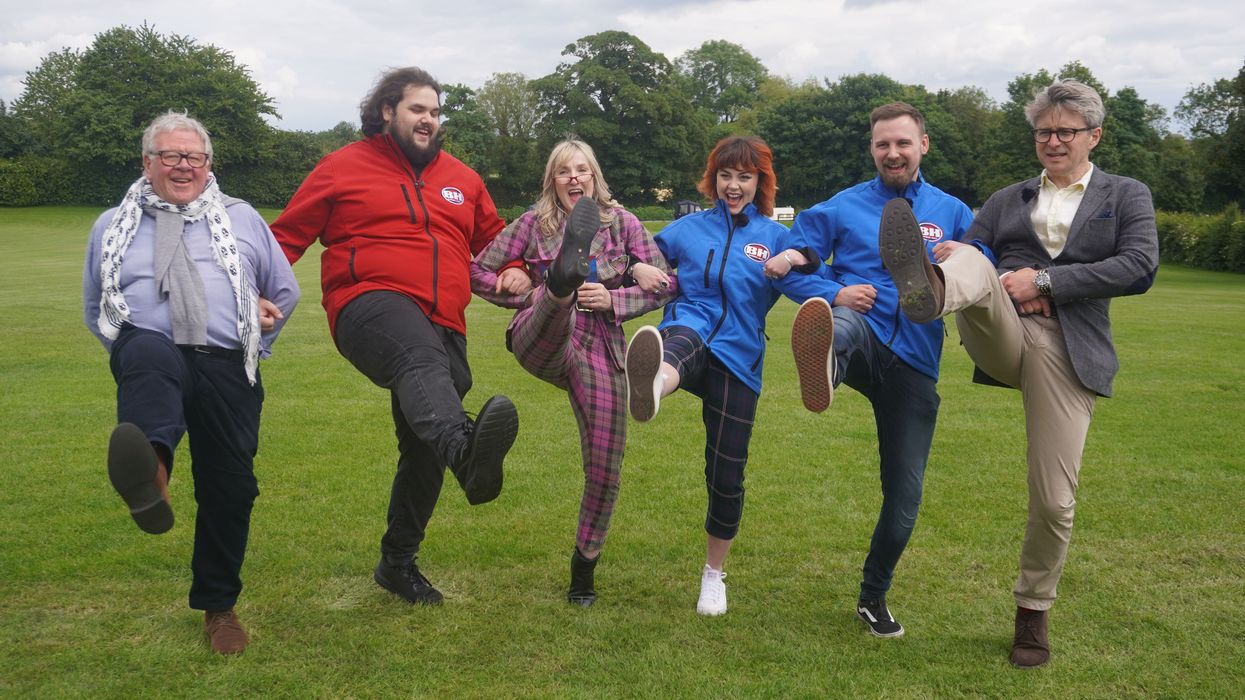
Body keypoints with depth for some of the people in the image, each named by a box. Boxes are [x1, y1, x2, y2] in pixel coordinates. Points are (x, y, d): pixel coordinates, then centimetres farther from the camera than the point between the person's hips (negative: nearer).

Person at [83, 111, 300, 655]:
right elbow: (95, 311, 26)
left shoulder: (243, 220, 17)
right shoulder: (112, 227, 18)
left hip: (227, 371, 1)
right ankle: (149, 470, -70)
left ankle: (218, 606, 24)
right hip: (150, 354, -1)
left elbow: (285, 291, 26)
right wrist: (128, 352, 12)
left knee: (229, 489, 2)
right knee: (150, 353, -39)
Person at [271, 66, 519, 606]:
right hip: (372, 305, -6)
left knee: (425, 450, 11)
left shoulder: (462, 178, 20)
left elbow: (494, 243, 30)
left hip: (443, 329, 6)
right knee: (422, 358, -41)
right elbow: (287, 236, 7)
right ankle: (467, 452, -71)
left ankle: (398, 562, 30)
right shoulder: (345, 167, 8)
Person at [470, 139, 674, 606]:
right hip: (543, 342, -1)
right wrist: (535, 296, -2)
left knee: (605, 468, -1)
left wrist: (614, 299, -9)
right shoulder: (534, 223, 7)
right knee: (563, 288, -35)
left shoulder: (622, 222, 8)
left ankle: (585, 564, 19)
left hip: (601, 350, 1)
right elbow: (479, 273, 8)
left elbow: (664, 284, 6)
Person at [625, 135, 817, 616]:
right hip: (688, 331, 0)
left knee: (726, 475, 3)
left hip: (737, 360, 1)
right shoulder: (688, 228, 13)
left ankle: (714, 574, 27)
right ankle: (652, 383, -78)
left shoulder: (776, 237, 8)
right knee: (681, 338, -39)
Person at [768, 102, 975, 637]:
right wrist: (834, 295, -13)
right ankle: (821, 366, -80)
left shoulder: (952, 213, 13)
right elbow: (791, 266, 5)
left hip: (913, 362, 2)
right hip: (863, 336, -2)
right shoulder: (842, 208, 8)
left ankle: (874, 597, 27)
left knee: (905, 494, 5)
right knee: (841, 327, -41)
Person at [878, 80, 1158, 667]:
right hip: (1000, 336, 1)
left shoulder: (1126, 196, 13)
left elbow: (1140, 268, -4)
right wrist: (952, 263, -15)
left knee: (1054, 501, -2)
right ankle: (925, 292, -66)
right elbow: (970, 252, 10)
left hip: (1067, 351, -1)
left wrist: (1045, 280, -12)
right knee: (969, 266, -30)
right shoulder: (1007, 200, 21)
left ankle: (1033, 611, 20)